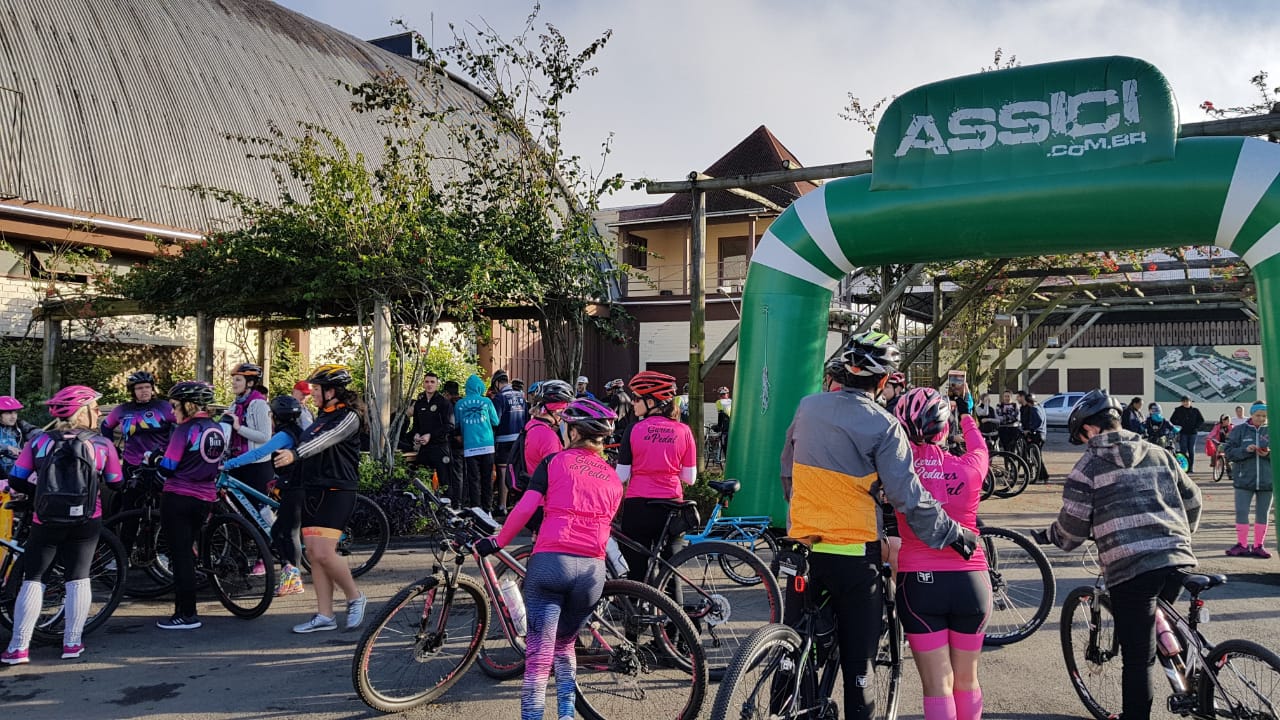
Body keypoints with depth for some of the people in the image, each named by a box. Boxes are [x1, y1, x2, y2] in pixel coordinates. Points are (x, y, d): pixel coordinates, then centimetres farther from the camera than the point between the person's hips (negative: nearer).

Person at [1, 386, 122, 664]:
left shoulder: (39, 441, -3)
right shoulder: (102, 444, -4)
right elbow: (116, 483, 6)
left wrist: (40, 491, 16)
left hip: (46, 522, 0)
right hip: (87, 522, 0)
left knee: (32, 579, 11)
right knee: (78, 578, 10)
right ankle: (72, 643, 11)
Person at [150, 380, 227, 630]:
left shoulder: (185, 430, -13)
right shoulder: (217, 429, 8)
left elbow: (168, 468, -12)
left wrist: (153, 458, 7)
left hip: (179, 499, -7)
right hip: (205, 499, 7)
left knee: (180, 556, -1)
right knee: (186, 551, 18)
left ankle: (187, 615, 1)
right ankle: (184, 606, 23)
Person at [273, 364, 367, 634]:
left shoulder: (349, 417, -10)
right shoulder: (321, 416, 18)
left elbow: (326, 439, -27)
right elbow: (308, 442, 24)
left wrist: (295, 454, -42)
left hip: (336, 492, -9)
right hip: (312, 491, 9)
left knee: (324, 553, -15)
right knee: (313, 554, 5)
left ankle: (355, 598, 7)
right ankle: (324, 616, 11)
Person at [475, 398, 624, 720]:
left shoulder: (555, 461, 6)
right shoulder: (614, 479, 17)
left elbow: (525, 507, -2)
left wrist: (497, 541, 7)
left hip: (550, 561, -4)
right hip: (593, 570, 4)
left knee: (538, 655, -1)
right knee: (564, 646, 24)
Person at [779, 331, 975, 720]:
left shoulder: (807, 407, 1)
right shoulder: (882, 426, -13)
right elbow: (910, 499, -16)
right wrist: (954, 534, -4)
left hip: (804, 546, 4)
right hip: (855, 555, -4)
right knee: (857, 660, 8)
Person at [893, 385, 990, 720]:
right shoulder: (969, 467, -8)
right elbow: (979, 447, 17)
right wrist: (966, 411, 37)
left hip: (918, 582, -1)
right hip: (970, 581, 1)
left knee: (937, 683, 3)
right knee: (966, 680, 17)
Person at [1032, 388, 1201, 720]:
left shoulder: (1090, 464, 2)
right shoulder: (1159, 454, 17)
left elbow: (1073, 524, 0)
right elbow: (1192, 501, 21)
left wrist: (1047, 536, 21)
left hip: (1131, 568, -6)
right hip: (1178, 561, 6)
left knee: (1137, 659, 0)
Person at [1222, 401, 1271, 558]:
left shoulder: (1271, 432, 4)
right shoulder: (1239, 430, 2)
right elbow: (1228, 451, -2)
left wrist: (1269, 454, -14)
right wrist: (1245, 450, -17)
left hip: (1267, 480, 1)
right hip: (1244, 479, -1)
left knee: (1263, 513, 8)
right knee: (1241, 512, -2)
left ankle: (1259, 545, 17)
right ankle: (1242, 545, 7)